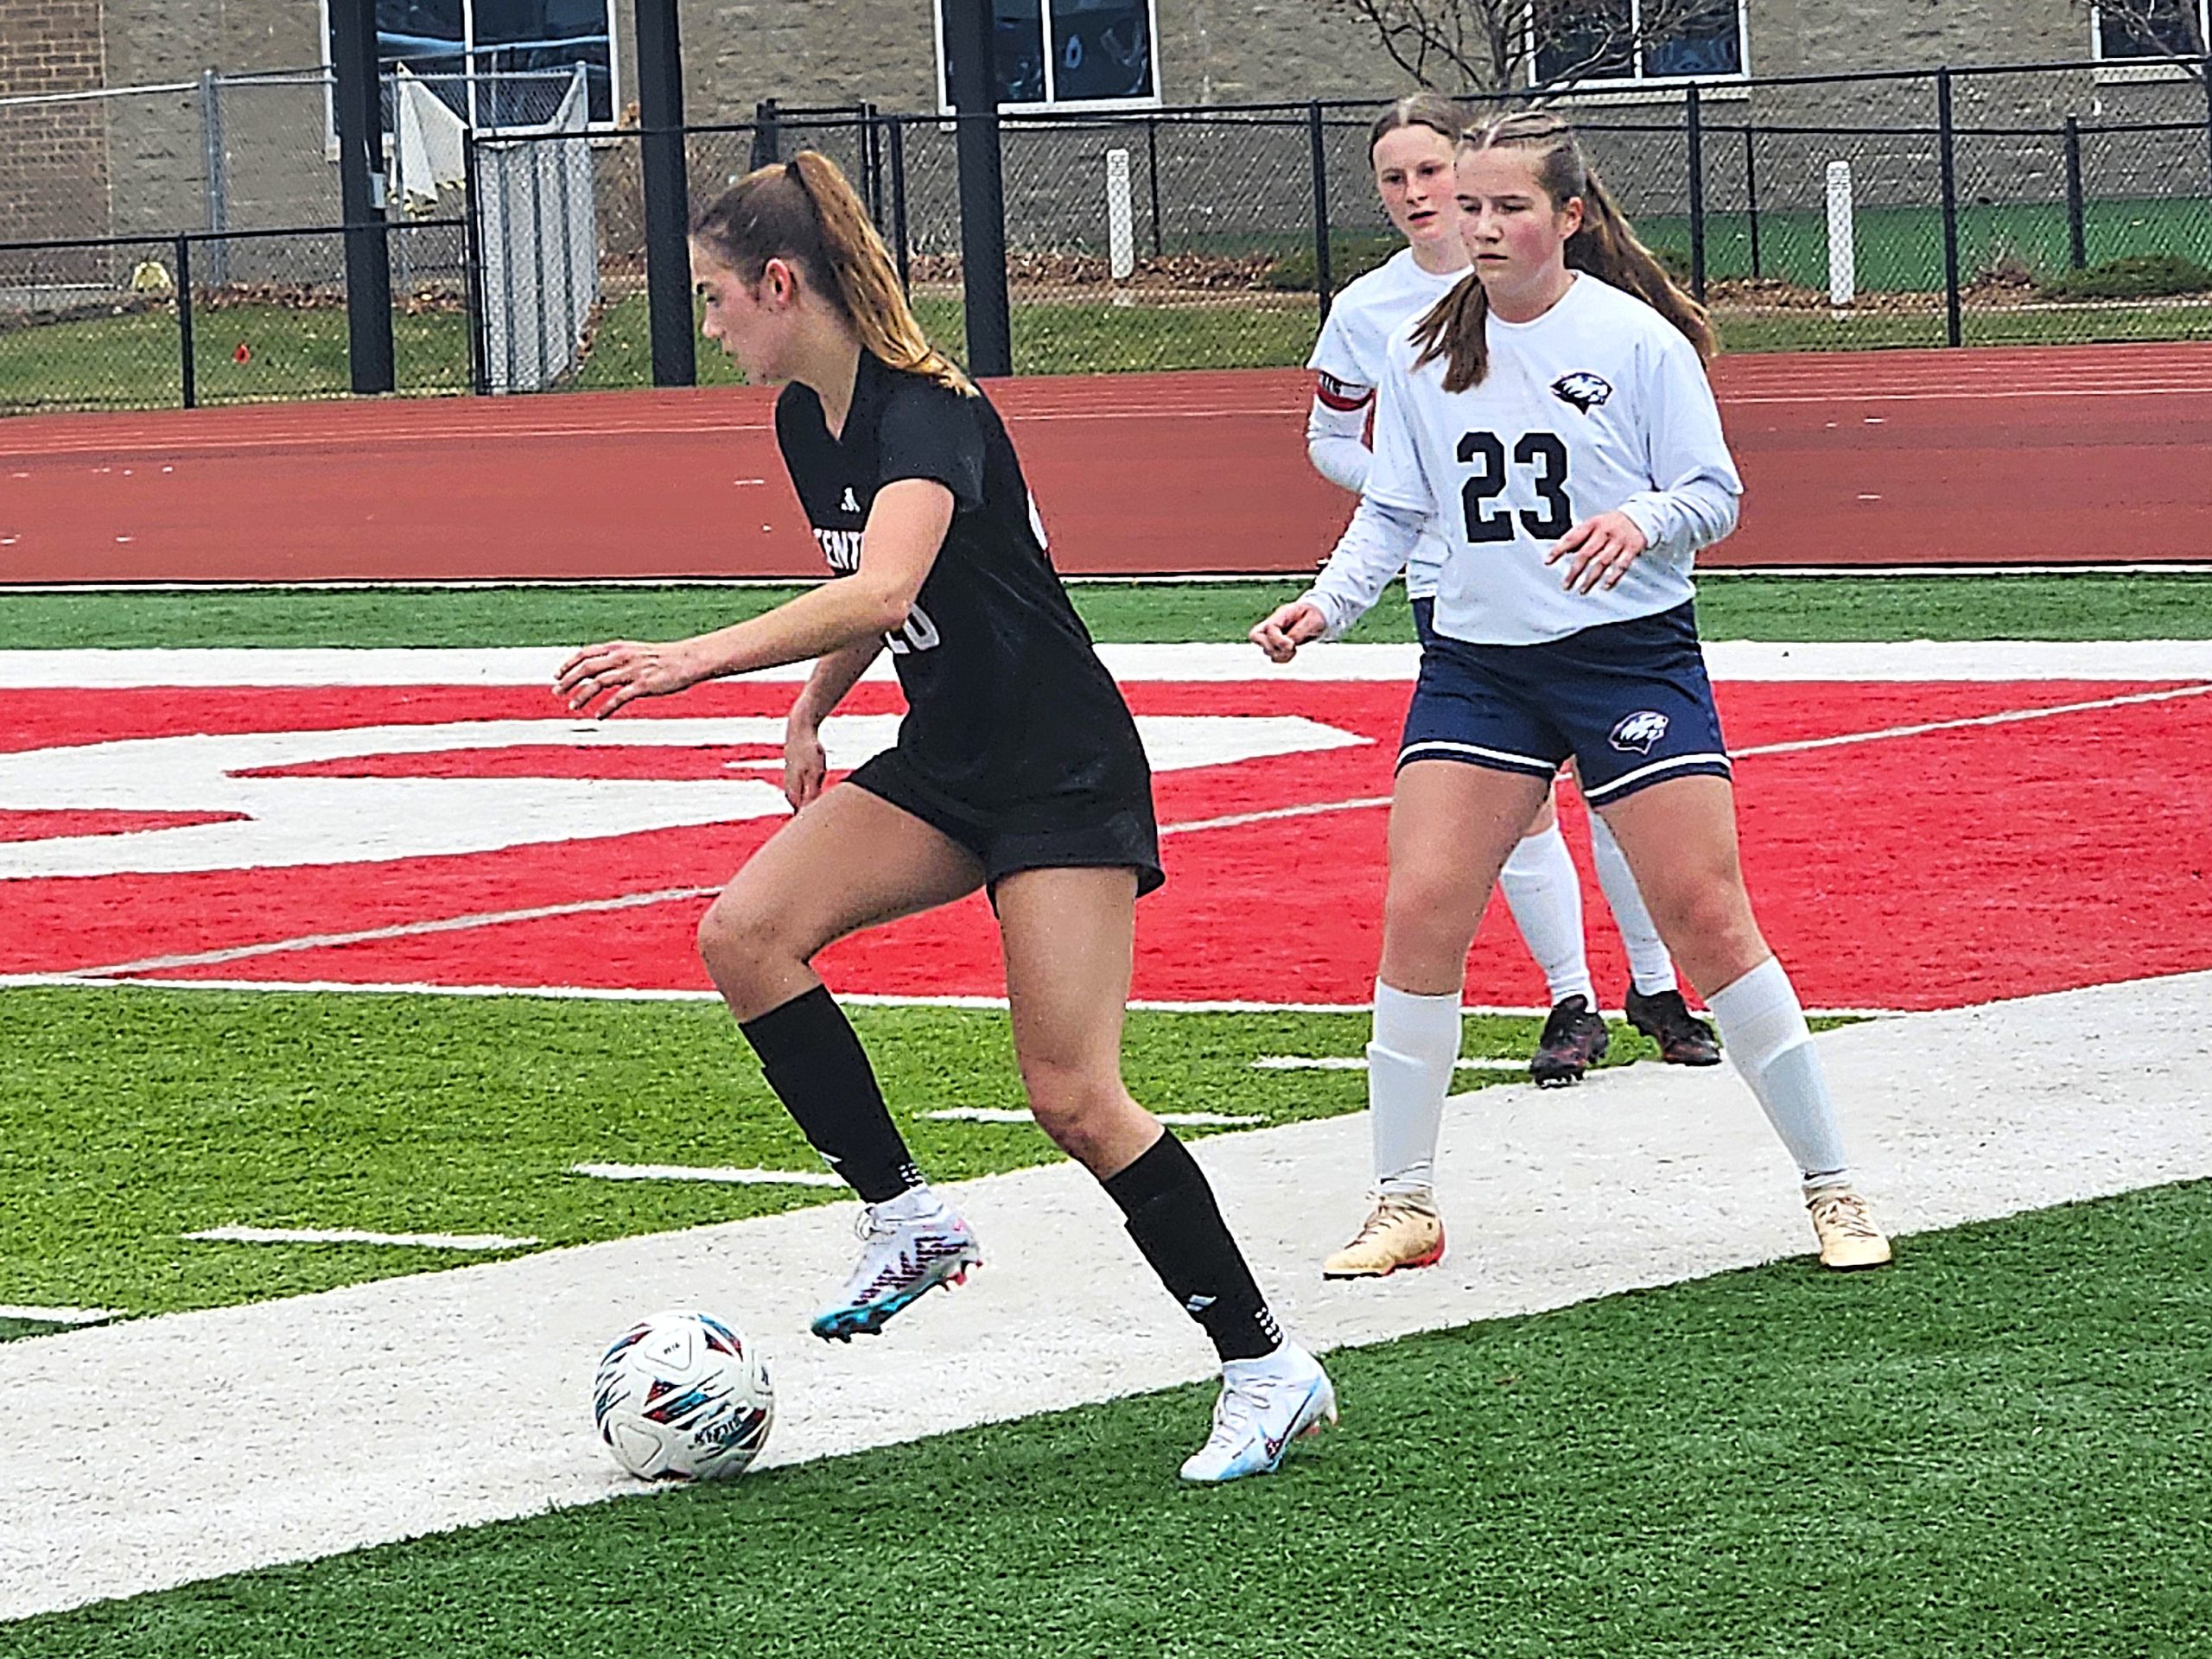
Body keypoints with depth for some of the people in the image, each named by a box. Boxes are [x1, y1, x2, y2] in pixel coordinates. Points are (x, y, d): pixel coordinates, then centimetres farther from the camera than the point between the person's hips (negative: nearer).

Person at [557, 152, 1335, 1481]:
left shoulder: (926, 414, -23)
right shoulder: (806, 420, 5)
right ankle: (908, 1217, -4)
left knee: (1075, 1097, -13)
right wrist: (811, 713, 15)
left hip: (1065, 774, -8)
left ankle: (1267, 1369, -1)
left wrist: (694, 660, -49)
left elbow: (881, 590, -42)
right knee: (746, 934, -13)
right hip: (943, 767, 8)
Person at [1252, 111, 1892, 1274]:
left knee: (1707, 919, -6)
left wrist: (1642, 523, -24)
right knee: (1420, 916, -7)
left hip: (1632, 653, -3)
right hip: (1476, 665, 3)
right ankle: (1403, 1201, 5)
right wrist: (1327, 602, -4)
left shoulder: (1639, 339, -6)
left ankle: (1830, 1188, 5)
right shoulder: (1424, 354, 5)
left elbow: (1716, 493, -3)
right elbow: (1392, 512, 12)